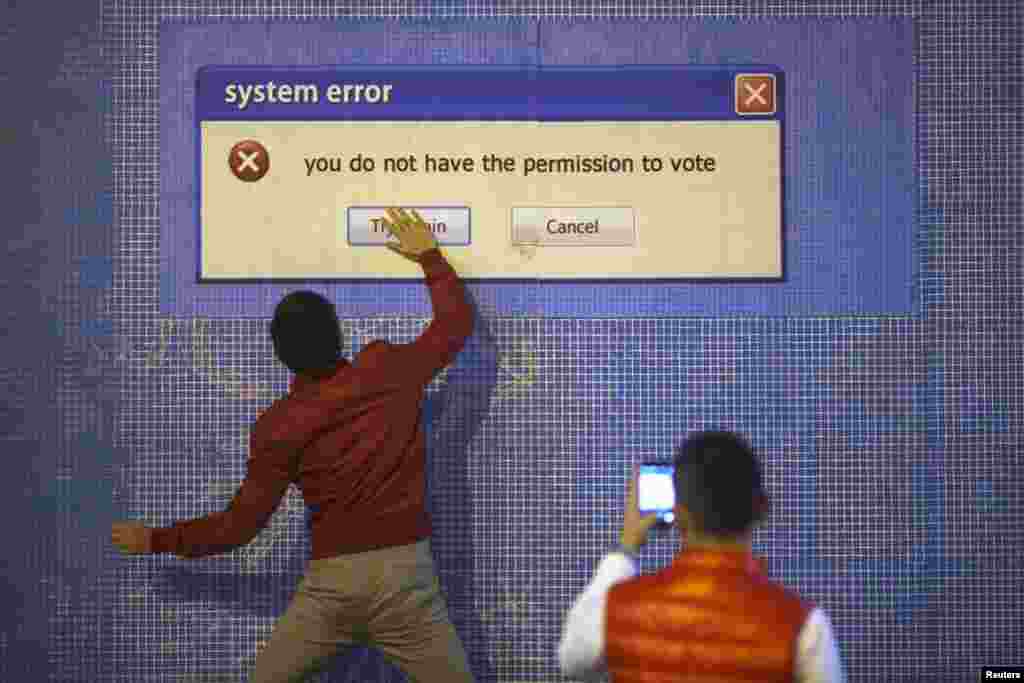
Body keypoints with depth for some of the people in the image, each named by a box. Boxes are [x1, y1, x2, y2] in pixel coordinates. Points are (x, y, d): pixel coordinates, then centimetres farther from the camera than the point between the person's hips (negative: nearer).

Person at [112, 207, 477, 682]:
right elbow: (457, 322, 14)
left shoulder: (277, 426, -3)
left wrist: (155, 540, 13)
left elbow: (241, 524, 0)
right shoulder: (388, 370, -1)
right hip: (404, 573, 0)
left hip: (331, 581, 0)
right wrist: (429, 255, 27)